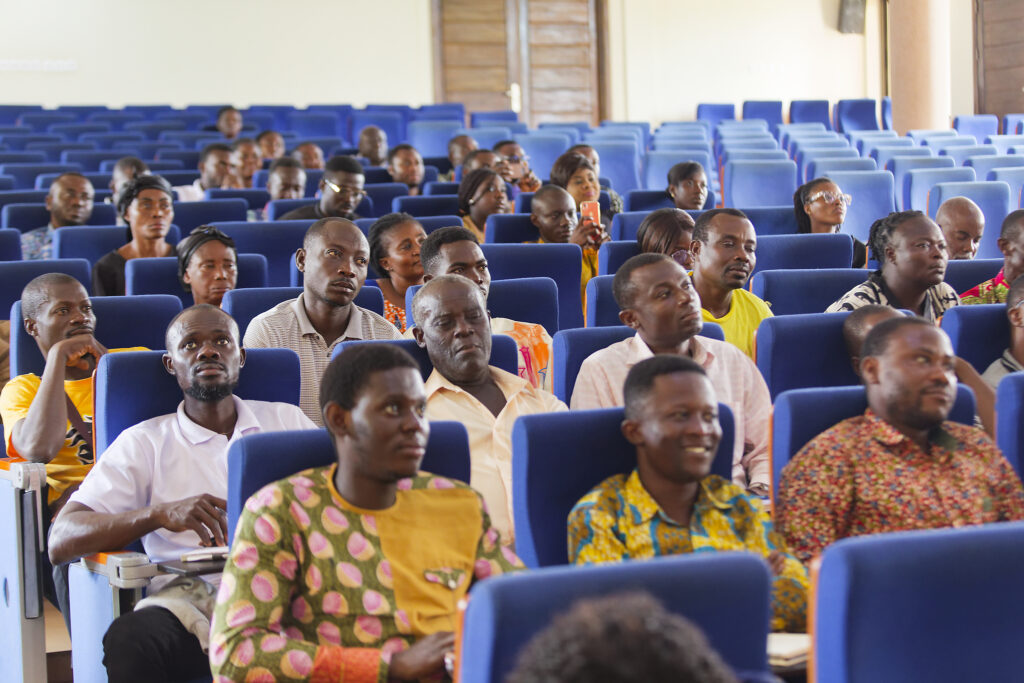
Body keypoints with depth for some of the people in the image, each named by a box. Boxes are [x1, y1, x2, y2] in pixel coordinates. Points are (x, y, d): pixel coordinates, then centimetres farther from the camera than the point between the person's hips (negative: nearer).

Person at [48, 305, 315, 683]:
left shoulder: (287, 419, 22)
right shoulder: (144, 442, 14)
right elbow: (61, 540, 3)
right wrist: (161, 513, -14)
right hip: (189, 600, 0)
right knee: (126, 644, -35)